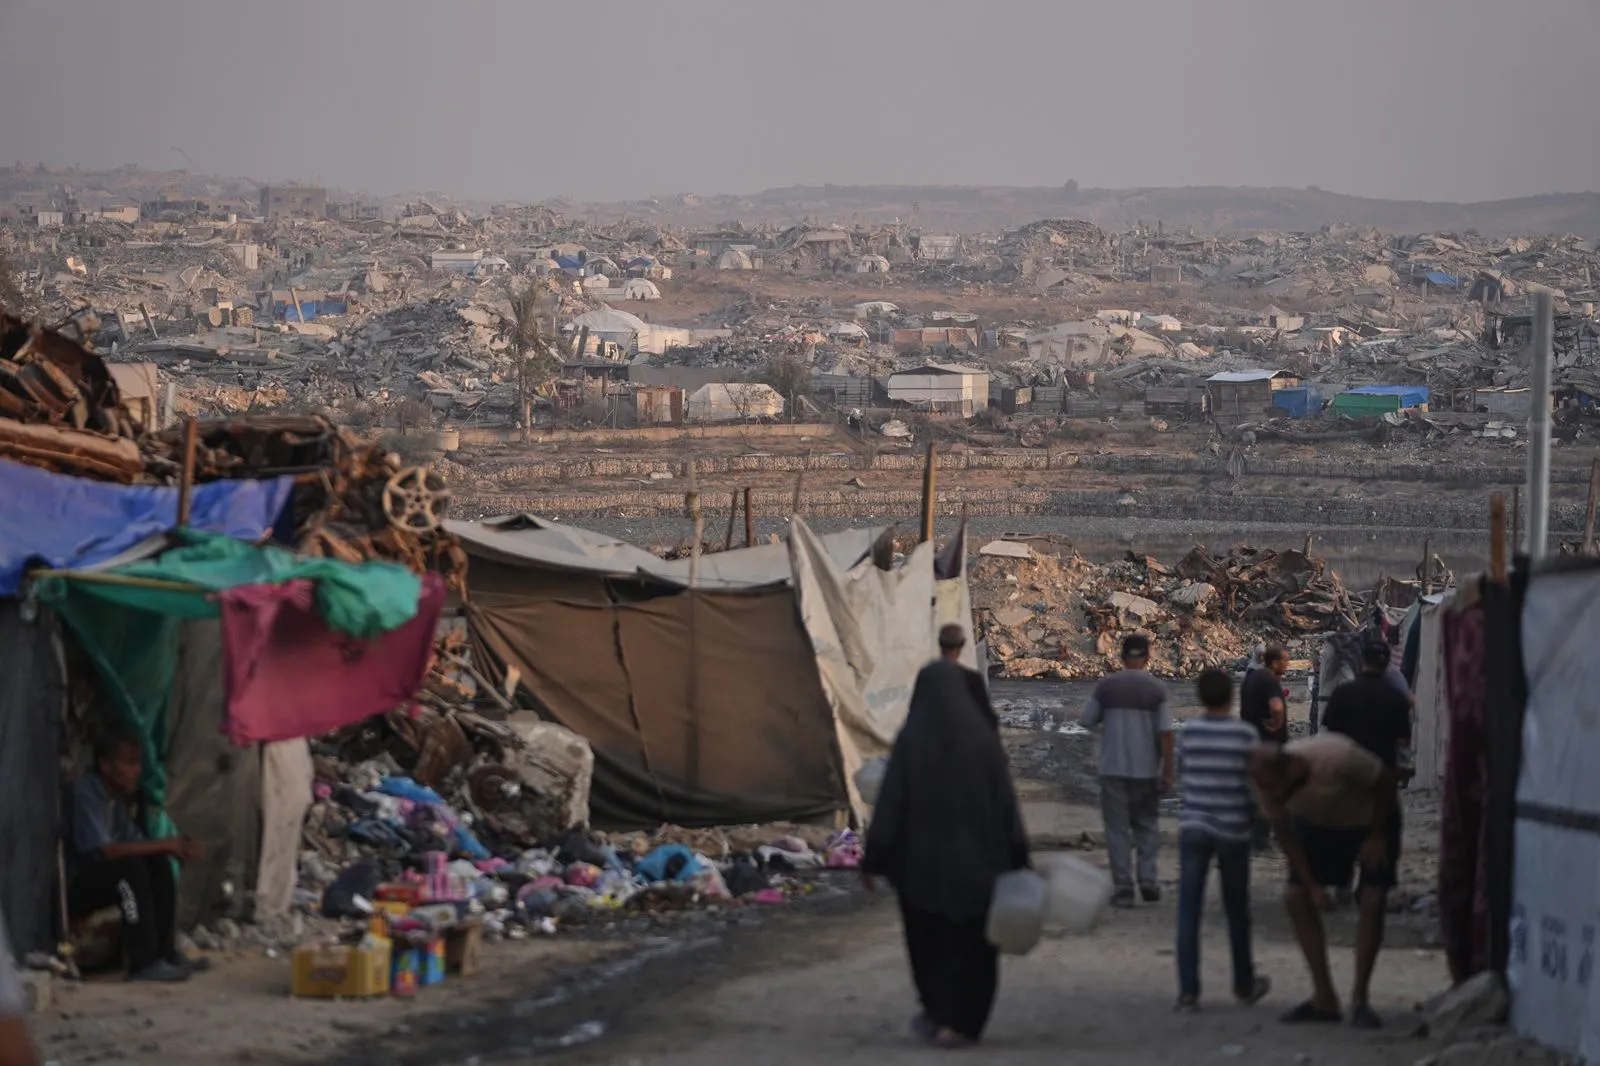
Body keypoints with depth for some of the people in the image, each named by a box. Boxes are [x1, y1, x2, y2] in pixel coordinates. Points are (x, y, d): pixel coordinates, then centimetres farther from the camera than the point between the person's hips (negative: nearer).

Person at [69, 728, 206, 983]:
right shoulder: (84, 793, -21)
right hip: (70, 888, -9)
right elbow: (102, 850, -29)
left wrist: (177, 849, -15)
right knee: (130, 867, -29)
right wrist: (166, 845, -24)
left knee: (158, 865, -5)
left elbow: (134, 844, 5)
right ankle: (143, 964, -28)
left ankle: (164, 952, -3)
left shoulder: (118, 796, 7)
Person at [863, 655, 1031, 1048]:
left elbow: (890, 801, -10)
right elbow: (1005, 799, -4)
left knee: (928, 935, 20)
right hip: (975, 855, 0)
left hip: (922, 854, 0)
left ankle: (938, 1012, 31)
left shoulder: (910, 739, -8)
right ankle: (954, 1024, -1)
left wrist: (873, 859, -3)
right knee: (970, 940, 9)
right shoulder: (982, 736, -5)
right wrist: (1018, 860, 1)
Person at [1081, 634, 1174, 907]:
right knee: (1146, 824, 15)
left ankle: (1123, 888, 0)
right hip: (1147, 769, 0)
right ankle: (1148, 879, 1)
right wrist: (1168, 772, -3)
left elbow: (1087, 720, 3)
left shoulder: (1106, 687, -4)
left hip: (1113, 769, 0)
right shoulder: (1156, 689, -6)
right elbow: (1165, 733, -8)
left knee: (1117, 828, 4)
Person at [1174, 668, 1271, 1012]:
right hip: (1233, 830, -1)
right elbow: (1255, 785, -2)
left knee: (1189, 911, 1)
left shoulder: (1188, 732, -2)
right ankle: (1244, 985, 26)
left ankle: (1188, 990, -5)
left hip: (1193, 827, 1)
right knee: (1237, 910, 13)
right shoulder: (1244, 734, -7)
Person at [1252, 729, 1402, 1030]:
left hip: (1371, 818, -4)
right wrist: (1312, 885, -14)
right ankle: (1324, 999, 0)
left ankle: (1360, 999, -2)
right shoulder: (1270, 784, -27)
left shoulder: (1337, 758, -42)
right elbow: (1284, 835, -11)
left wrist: (1377, 837, -17)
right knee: (1295, 897, -7)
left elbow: (1386, 782, -24)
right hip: (1318, 823, 4)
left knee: (1372, 903, -14)